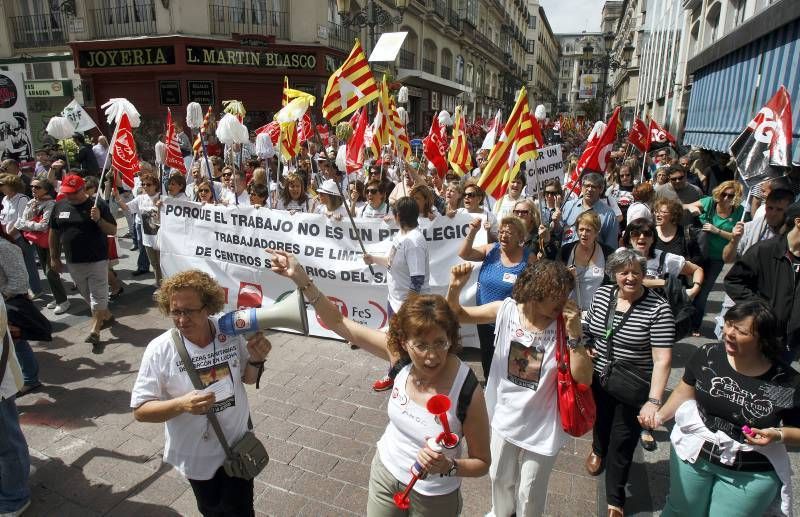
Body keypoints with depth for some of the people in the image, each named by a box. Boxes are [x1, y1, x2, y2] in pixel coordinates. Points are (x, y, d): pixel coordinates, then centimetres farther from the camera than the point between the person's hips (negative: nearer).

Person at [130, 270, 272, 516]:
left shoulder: (231, 332, -16)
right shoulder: (160, 350, -22)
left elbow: (248, 378, 0)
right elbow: (140, 411, -15)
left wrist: (256, 360, -22)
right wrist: (181, 404, -32)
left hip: (238, 445, 1)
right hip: (196, 455, -1)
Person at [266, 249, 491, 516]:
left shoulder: (468, 391, -32)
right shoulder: (399, 352, -22)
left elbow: (482, 463, -16)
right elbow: (339, 323, -15)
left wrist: (448, 467, -35)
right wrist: (302, 279, -25)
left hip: (434, 495, -3)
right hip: (386, 471, 3)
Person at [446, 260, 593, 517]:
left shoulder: (564, 325, -20)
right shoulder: (505, 309, -17)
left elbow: (583, 378, -23)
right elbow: (456, 315, -7)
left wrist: (574, 333, -33)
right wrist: (455, 288, -26)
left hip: (541, 425, -2)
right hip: (505, 416, 3)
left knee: (530, 493, 19)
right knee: (500, 477, 28)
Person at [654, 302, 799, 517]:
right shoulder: (707, 355, -15)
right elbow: (685, 391, -1)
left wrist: (778, 435, -24)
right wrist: (661, 415, -9)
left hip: (751, 475, -1)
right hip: (693, 454, 2)